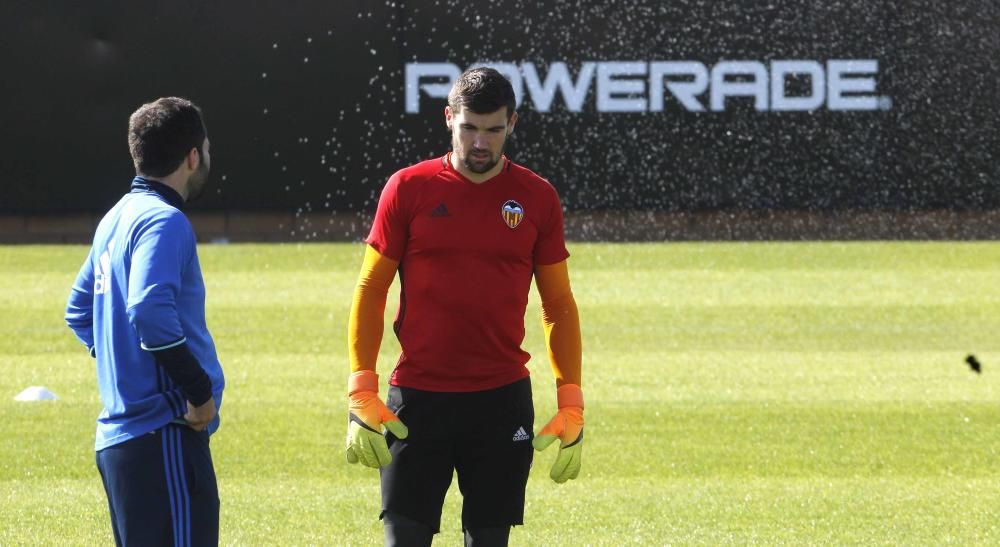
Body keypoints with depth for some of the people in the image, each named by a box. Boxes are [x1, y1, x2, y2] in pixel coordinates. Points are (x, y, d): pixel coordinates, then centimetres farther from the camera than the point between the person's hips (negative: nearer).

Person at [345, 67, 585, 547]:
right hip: (417, 398, -1)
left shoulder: (537, 198, 4)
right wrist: (362, 393, -5)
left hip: (503, 399, 1)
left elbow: (559, 305, 9)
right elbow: (370, 291, 3)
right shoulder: (408, 189, 0)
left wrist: (571, 405, 2)